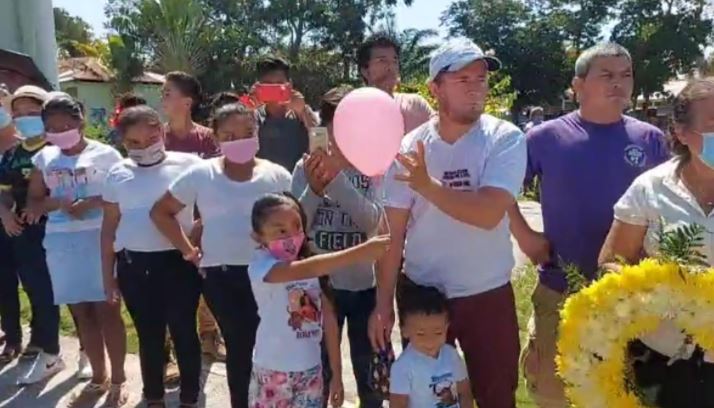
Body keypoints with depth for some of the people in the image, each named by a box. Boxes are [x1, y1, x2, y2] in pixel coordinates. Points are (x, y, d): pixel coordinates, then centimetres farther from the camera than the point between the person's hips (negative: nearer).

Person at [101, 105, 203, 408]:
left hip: (179, 262, -3)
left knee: (184, 333, 8)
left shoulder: (187, 165, -5)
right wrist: (108, 276, 11)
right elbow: (109, 227, 12)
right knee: (149, 336, 15)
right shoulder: (118, 174, 6)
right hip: (133, 266, 3)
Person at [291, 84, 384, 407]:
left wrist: (337, 178, -29)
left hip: (365, 284, -1)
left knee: (370, 373, 16)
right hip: (319, 283, 1)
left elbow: (372, 221, -19)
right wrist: (314, 188, -20)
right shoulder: (306, 167, -2)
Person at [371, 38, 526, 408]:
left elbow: (489, 213, -24)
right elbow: (394, 232, -3)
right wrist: (383, 303, -3)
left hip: (488, 294, -1)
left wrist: (426, 185, -23)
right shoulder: (409, 148, -5)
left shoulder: (505, 139, -10)